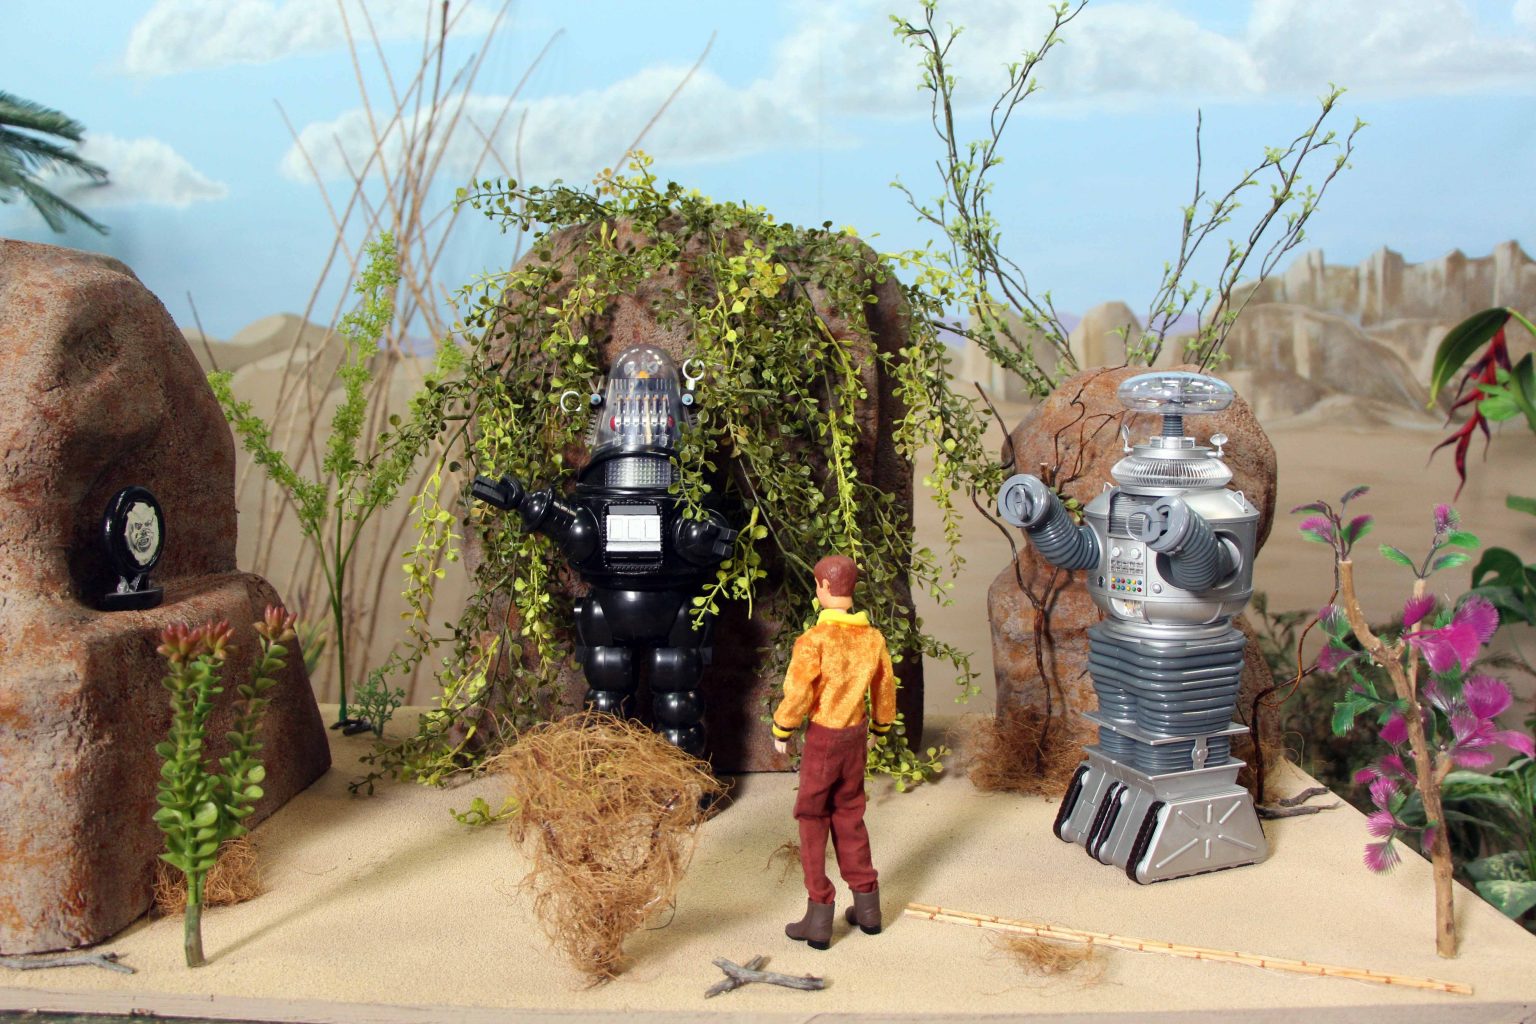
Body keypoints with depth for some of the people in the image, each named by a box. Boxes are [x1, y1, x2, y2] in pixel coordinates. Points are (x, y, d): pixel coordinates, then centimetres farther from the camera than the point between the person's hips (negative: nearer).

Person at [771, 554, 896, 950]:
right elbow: (885, 689, 7)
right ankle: (867, 907, 26)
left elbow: (797, 695, -20)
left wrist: (781, 731, -2)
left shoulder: (814, 639, -22)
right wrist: (878, 730, 23)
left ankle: (819, 919, 9)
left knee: (812, 821, 6)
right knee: (849, 817, 19)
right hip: (856, 735, 6)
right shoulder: (872, 637, -4)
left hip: (822, 737, -5)